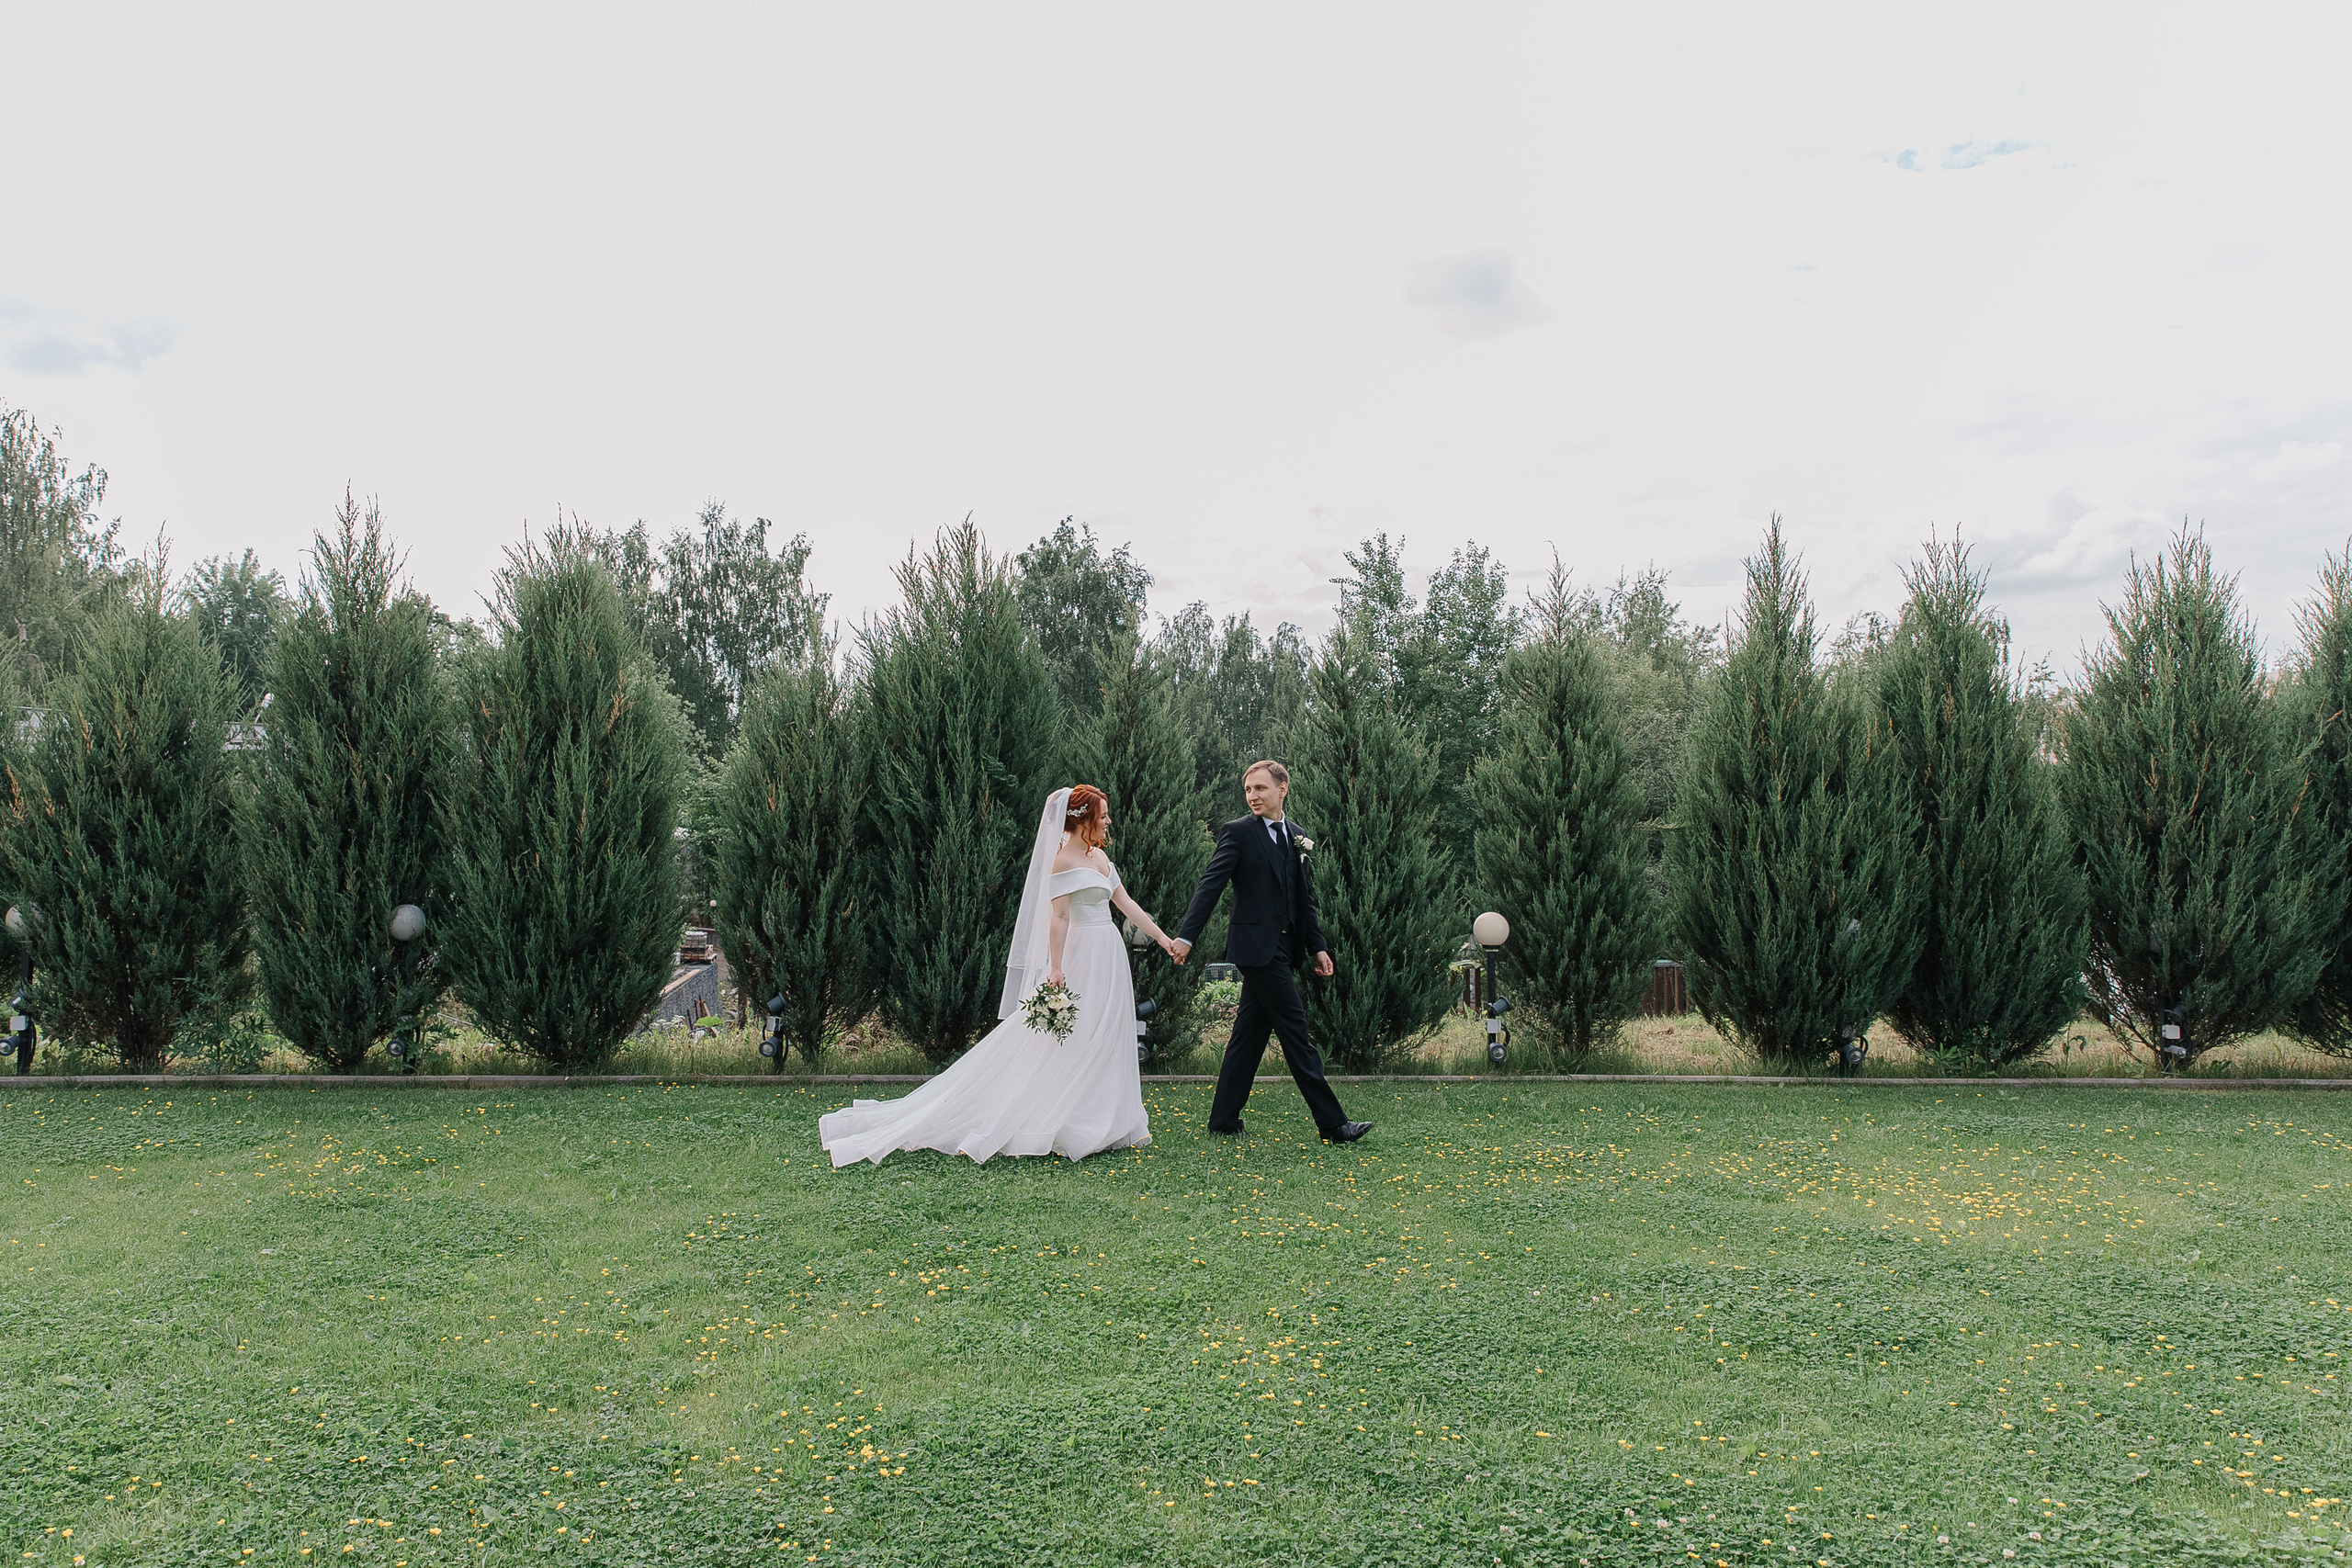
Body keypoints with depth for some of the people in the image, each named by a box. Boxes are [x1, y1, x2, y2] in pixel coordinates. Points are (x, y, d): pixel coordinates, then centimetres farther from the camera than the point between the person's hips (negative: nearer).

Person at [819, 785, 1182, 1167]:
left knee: (1104, 1040, 10)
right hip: (1081, 961, -8)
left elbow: (1126, 903, 16)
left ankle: (1105, 1123, 16)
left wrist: (1163, 938, 15)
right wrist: (1056, 970, -21)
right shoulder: (1063, 861, -11)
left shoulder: (1100, 857, 13)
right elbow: (1059, 917, -16)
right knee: (1067, 1044, -5)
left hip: (1109, 960, 8)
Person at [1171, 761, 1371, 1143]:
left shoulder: (1296, 838, 15)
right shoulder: (1238, 832, -6)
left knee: (1249, 1034, 11)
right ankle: (1333, 1124, -2)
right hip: (1258, 948, -7)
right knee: (1296, 1033, -6)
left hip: (1282, 950, 7)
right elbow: (1211, 885, -13)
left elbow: (1305, 898, 20)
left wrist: (1318, 947, 15)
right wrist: (1186, 935, -21)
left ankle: (1223, 1119, 19)